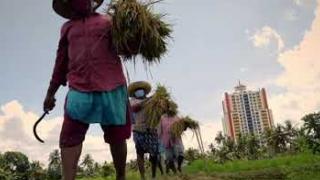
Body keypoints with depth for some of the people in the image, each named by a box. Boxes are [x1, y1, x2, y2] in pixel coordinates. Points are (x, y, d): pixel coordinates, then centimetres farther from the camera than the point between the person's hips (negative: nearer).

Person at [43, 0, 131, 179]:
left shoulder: (109, 22, 13)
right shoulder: (67, 28, 21)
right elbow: (61, 62, 23)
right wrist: (51, 92, 22)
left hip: (111, 89, -2)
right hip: (79, 90, 2)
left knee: (117, 137, 4)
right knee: (69, 137, -10)